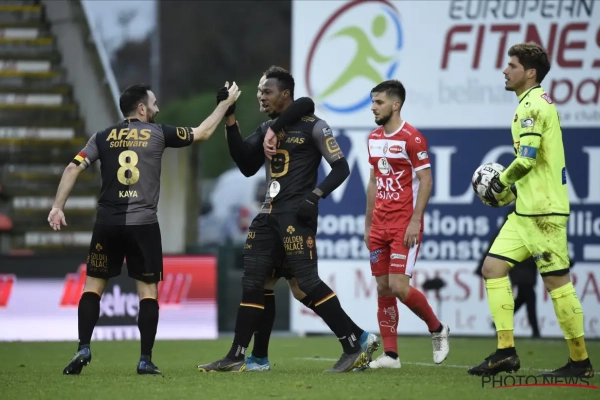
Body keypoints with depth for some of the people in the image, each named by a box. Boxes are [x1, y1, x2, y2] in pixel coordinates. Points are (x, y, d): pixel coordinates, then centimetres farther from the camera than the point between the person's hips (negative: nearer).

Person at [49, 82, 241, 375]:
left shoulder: (103, 137, 8)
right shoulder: (158, 133, 3)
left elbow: (73, 168, -2)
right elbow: (202, 133, 14)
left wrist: (57, 207, 0)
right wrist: (226, 102, 26)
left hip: (108, 222, 2)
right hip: (143, 224, -2)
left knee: (93, 285, 9)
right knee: (148, 290, 6)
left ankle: (83, 348, -6)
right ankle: (146, 360, 2)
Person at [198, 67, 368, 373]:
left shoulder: (312, 127, -7)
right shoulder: (266, 129, 15)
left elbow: (341, 168, -7)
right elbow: (249, 165, 13)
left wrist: (315, 195, -20)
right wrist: (230, 124, 9)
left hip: (296, 214, -8)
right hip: (270, 213, 8)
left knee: (307, 281, -12)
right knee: (251, 283, 6)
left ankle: (353, 350, -7)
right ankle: (236, 357, 11)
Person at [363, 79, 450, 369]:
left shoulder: (411, 138, -11)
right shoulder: (374, 138, 12)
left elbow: (425, 181, -13)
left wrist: (415, 221, -18)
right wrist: (368, 223, 16)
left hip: (405, 225, -7)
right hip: (379, 226, 7)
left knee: (398, 286, -13)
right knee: (383, 288, 4)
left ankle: (437, 329, 10)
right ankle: (390, 354, 6)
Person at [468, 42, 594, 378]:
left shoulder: (533, 105, -14)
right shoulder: (534, 104, 18)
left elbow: (527, 158, -22)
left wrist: (502, 183, -6)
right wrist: (508, 188, 16)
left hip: (544, 210, -10)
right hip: (526, 211, 10)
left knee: (555, 280, -5)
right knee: (494, 266, 6)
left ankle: (581, 361, 1)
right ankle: (506, 351, 4)